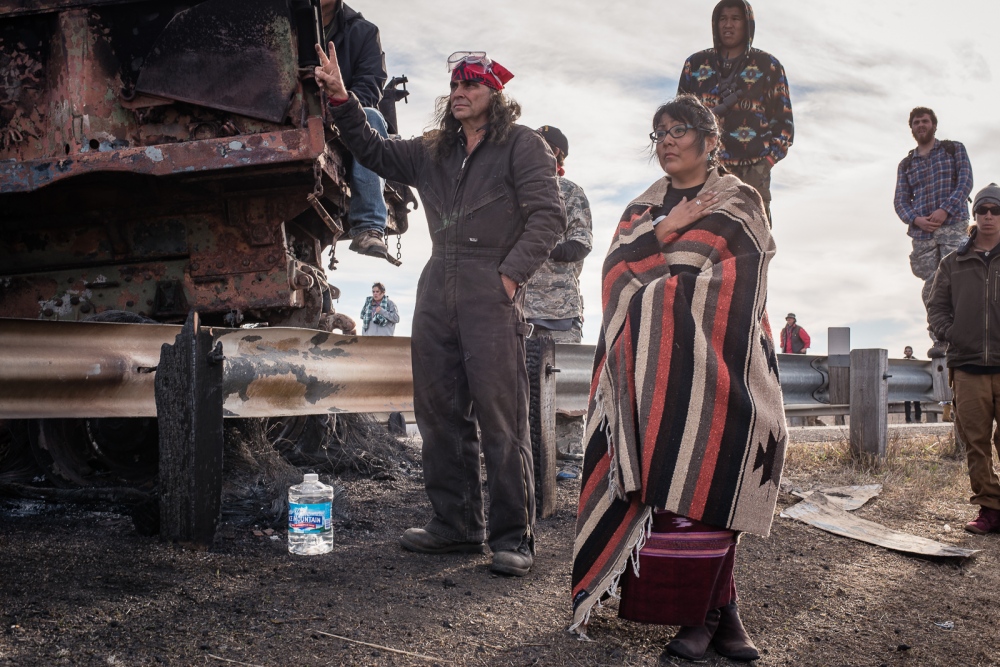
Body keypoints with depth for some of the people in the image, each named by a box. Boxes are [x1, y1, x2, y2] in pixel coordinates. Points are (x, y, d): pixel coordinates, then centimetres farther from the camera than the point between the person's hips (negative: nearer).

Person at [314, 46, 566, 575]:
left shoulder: (522, 145, 4)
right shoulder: (433, 152, 21)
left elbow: (548, 216, -4)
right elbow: (373, 152, 23)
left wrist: (511, 275, -12)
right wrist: (341, 100, 9)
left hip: (492, 289, -6)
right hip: (437, 287, 7)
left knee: (501, 417, -9)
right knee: (440, 413, 7)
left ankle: (512, 537, -3)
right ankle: (455, 525, 16)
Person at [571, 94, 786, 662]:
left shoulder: (740, 203, 12)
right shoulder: (645, 208, 23)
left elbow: (738, 283, -3)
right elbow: (616, 266, 7)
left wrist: (657, 295, -8)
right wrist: (666, 229, -5)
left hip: (715, 358, -3)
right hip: (654, 364, 3)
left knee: (703, 479, -13)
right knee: (667, 474, -8)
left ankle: (702, 611, -7)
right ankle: (717, 609, -2)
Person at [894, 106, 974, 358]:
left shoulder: (954, 149, 15)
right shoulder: (905, 164, 20)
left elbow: (965, 181, 2)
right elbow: (900, 200, 11)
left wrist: (945, 210, -13)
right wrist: (916, 219, -10)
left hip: (953, 226, -3)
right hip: (922, 231, 3)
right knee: (931, 288, -3)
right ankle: (940, 341, -2)